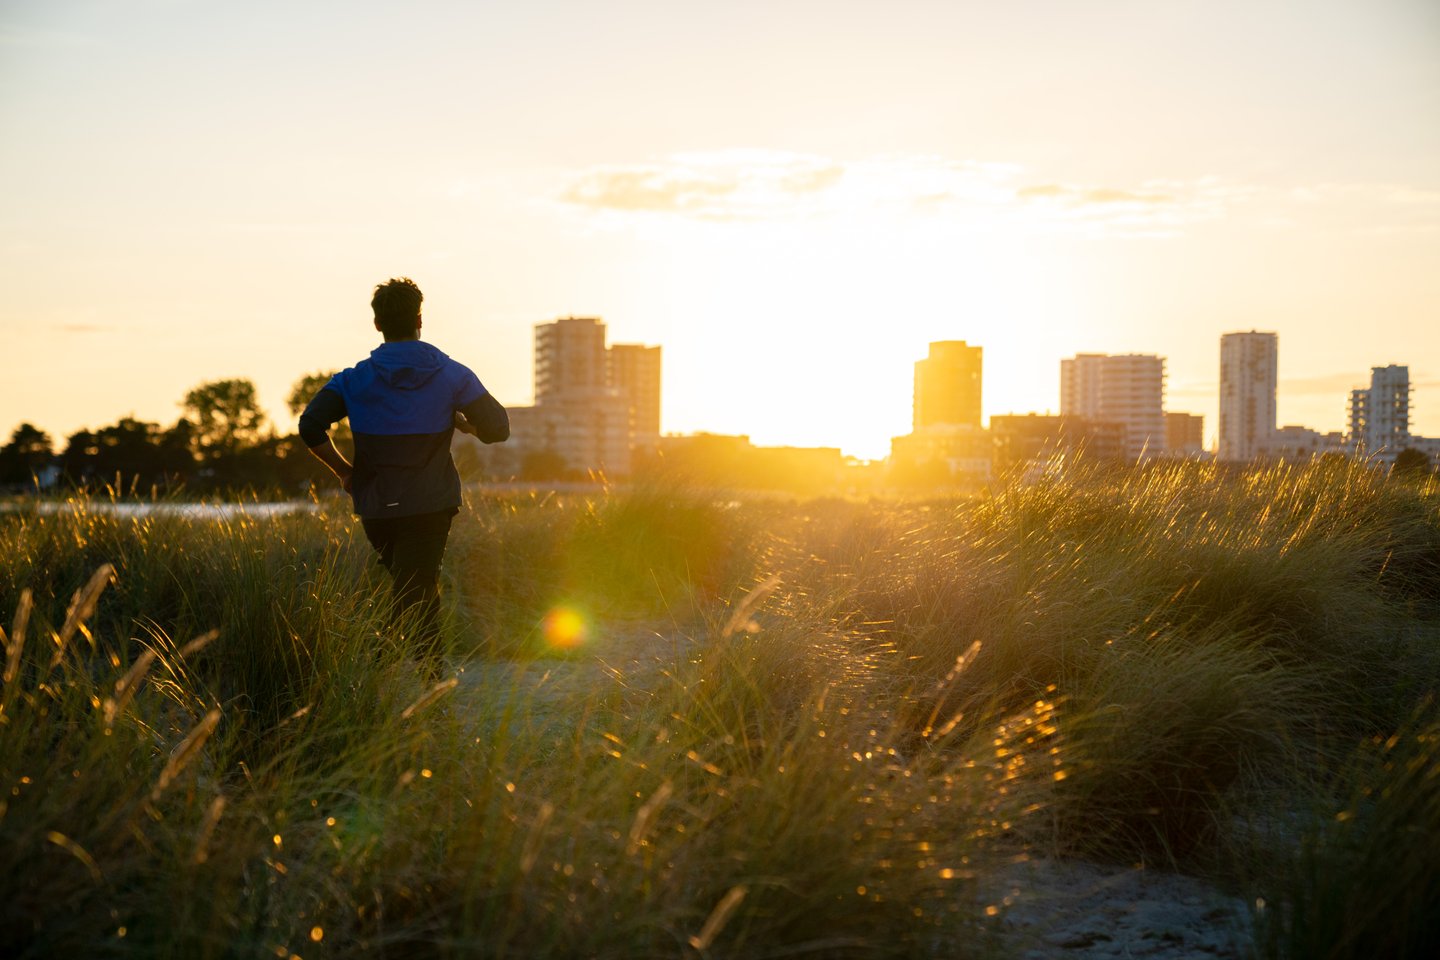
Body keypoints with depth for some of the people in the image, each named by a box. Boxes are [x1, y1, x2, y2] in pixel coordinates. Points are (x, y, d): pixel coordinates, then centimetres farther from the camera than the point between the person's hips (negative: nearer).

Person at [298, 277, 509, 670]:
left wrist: (344, 471, 0)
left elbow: (310, 427, -13)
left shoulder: (354, 380, -1)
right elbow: (497, 428, -3)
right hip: (431, 505, -2)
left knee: (418, 594, 23)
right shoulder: (451, 375, -1)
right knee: (416, 598, -3)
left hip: (376, 507, 2)